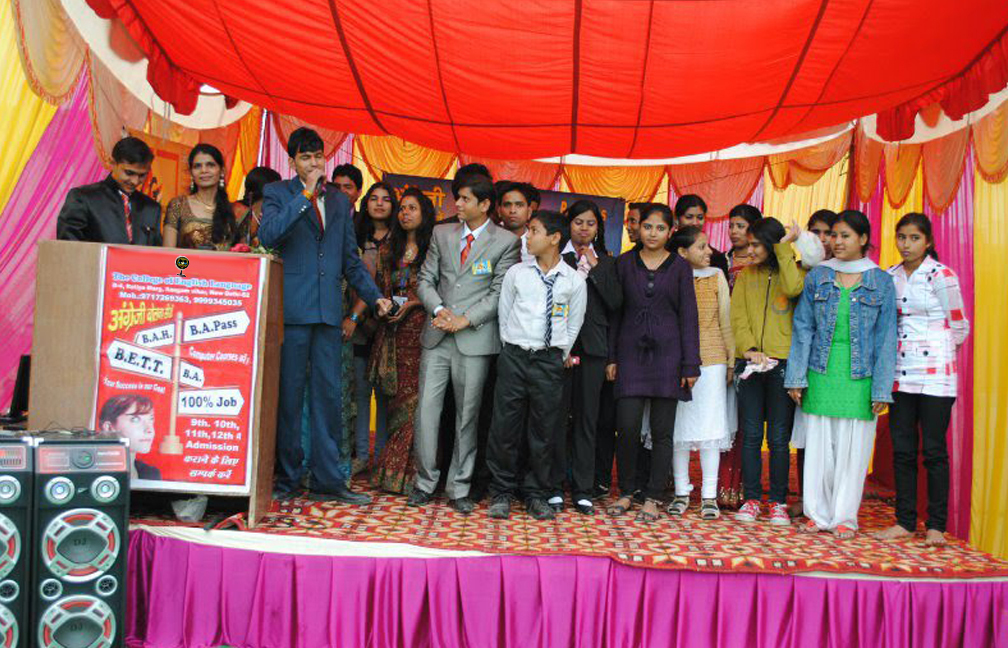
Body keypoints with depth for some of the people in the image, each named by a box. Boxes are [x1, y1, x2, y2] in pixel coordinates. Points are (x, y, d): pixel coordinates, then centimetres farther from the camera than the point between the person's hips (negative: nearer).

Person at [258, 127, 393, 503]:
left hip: (328, 310, 4)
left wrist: (374, 296, 8)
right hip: (291, 309, -4)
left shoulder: (340, 201, 18)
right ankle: (287, 478, 13)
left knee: (329, 395, 5)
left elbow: (350, 259, 20)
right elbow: (267, 235, -15)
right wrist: (306, 194, -13)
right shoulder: (277, 193, 5)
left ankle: (328, 479, 12)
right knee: (288, 396, 2)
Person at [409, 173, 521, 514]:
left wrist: (466, 319, -13)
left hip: (475, 338, -3)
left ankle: (458, 489, 15)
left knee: (467, 416, 4)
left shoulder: (505, 241, 1)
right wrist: (438, 310, -7)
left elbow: (500, 292, -4)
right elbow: (425, 279, 11)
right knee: (426, 409, 0)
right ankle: (425, 482, 14)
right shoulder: (442, 233, 13)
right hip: (437, 335, 3)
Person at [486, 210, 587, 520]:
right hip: (514, 357, 1)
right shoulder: (515, 273, 3)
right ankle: (502, 493, 16)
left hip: (550, 360, 0)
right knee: (504, 427, 2)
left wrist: (562, 355, 7)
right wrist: (512, 349, 9)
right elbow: (503, 315, 10)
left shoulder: (574, 280, 0)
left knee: (544, 431, 6)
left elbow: (574, 324, 8)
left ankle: (536, 495, 20)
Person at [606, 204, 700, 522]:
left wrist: (690, 364, -2)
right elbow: (615, 311, 8)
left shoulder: (679, 266, 4)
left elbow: (688, 315, 3)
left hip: (667, 353, 0)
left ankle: (652, 498, 13)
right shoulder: (625, 262, 8)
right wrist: (611, 356, 3)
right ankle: (625, 492, 13)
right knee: (627, 426, -5)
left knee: (662, 430, 2)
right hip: (631, 352, 1)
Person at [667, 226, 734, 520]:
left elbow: (726, 322, 9)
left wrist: (731, 360, 7)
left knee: (710, 425, 0)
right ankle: (681, 492, 15)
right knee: (679, 425, 4)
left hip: (711, 360, 1)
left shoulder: (716, 277, 7)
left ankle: (709, 495, 8)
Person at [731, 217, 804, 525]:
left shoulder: (795, 271, 7)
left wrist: (784, 248, -8)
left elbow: (793, 288, -17)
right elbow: (738, 315, 5)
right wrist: (749, 348, -10)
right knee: (750, 436, 3)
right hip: (749, 363, 3)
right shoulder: (745, 275, 15)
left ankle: (778, 502, 10)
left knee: (778, 438, 0)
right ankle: (751, 499, 11)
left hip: (783, 363, -2)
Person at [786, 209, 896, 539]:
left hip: (859, 376, -1)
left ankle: (844, 517, 17)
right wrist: (796, 377, 0)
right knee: (818, 444, 5)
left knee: (852, 447, 4)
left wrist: (882, 389, -3)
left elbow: (886, 338, 2)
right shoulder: (817, 276, 6)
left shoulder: (881, 281, 3)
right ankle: (818, 514, 17)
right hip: (820, 374, 1)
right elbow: (803, 328, 6)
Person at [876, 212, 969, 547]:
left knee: (934, 450, 0)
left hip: (935, 375, -5)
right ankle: (905, 521, 16)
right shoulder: (889, 277, 9)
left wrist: (934, 350, 10)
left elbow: (959, 328, 2)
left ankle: (936, 526, 9)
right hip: (900, 374, 5)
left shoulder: (941, 276, -5)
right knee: (902, 450, 7)